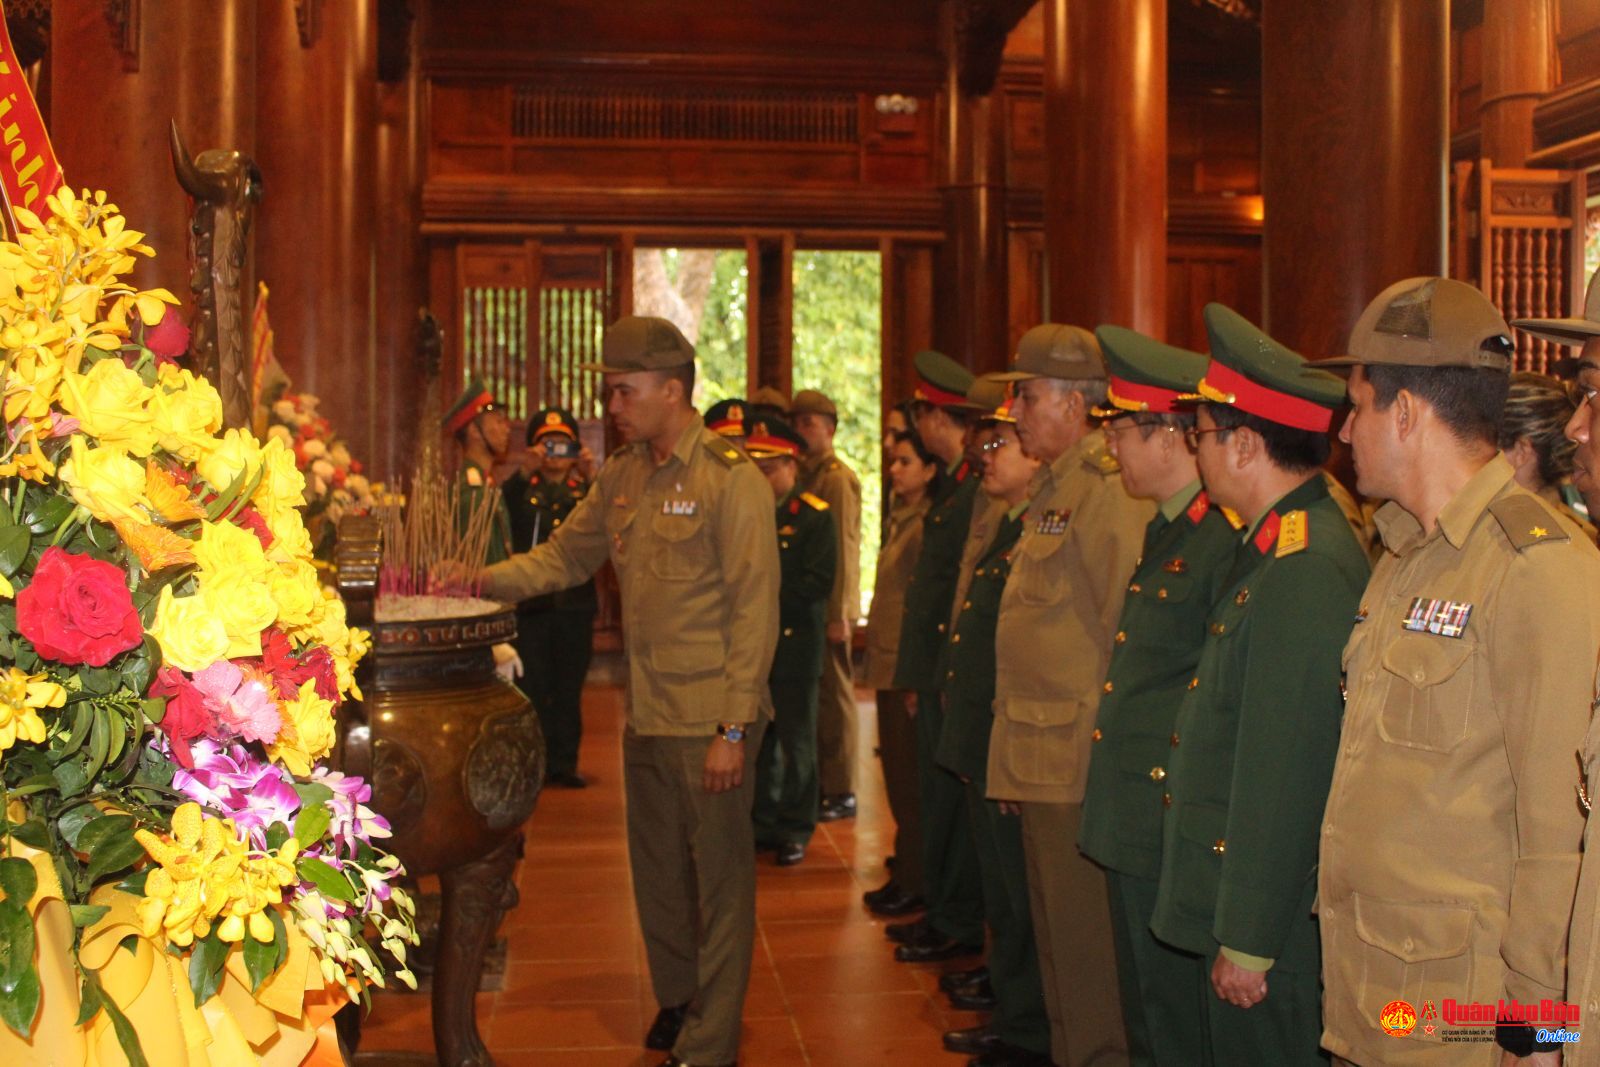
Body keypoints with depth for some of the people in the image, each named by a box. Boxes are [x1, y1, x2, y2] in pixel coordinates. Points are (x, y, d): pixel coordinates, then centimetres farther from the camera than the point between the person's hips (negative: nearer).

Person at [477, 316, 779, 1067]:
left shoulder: (731, 481, -13)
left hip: (710, 722, -7)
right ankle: (675, 1004, 38)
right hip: (646, 716, 7)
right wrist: (481, 581, 0)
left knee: (719, 880, 4)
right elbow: (565, 556, 17)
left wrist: (734, 729, -18)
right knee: (656, 873, 19)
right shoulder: (621, 478, 9)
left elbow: (754, 612, -15)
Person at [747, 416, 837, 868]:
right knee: (756, 740, 9)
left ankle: (794, 831, 13)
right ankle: (763, 824, 20)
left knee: (796, 741, 3)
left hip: (795, 645, -4)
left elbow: (819, 582, -12)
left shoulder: (815, 516, -4)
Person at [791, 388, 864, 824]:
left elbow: (845, 550, -14)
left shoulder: (838, 478, -10)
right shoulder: (807, 475, 14)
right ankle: (817, 783, 21)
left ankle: (840, 792, 7)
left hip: (829, 608, -7)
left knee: (834, 697, -1)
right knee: (814, 696, 12)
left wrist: (839, 614, -17)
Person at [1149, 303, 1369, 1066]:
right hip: (1240, 910, 9)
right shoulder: (1275, 549, 10)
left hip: (1277, 926, -9)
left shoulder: (1305, 570, -22)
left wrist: (1249, 941, -18)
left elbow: (1285, 775, -23)